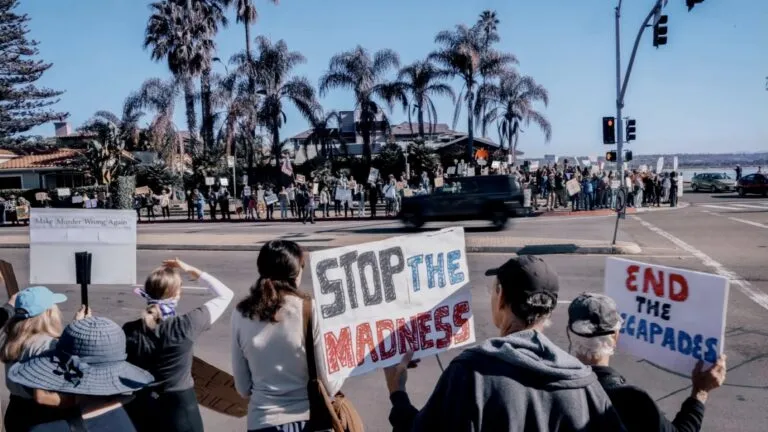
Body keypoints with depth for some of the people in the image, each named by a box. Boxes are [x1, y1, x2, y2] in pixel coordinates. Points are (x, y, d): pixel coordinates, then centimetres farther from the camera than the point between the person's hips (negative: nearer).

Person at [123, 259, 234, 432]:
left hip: (139, 410, 3)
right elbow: (225, 294, -5)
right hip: (179, 411, -3)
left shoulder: (129, 331, -8)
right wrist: (195, 271, 1)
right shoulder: (186, 326, -17)